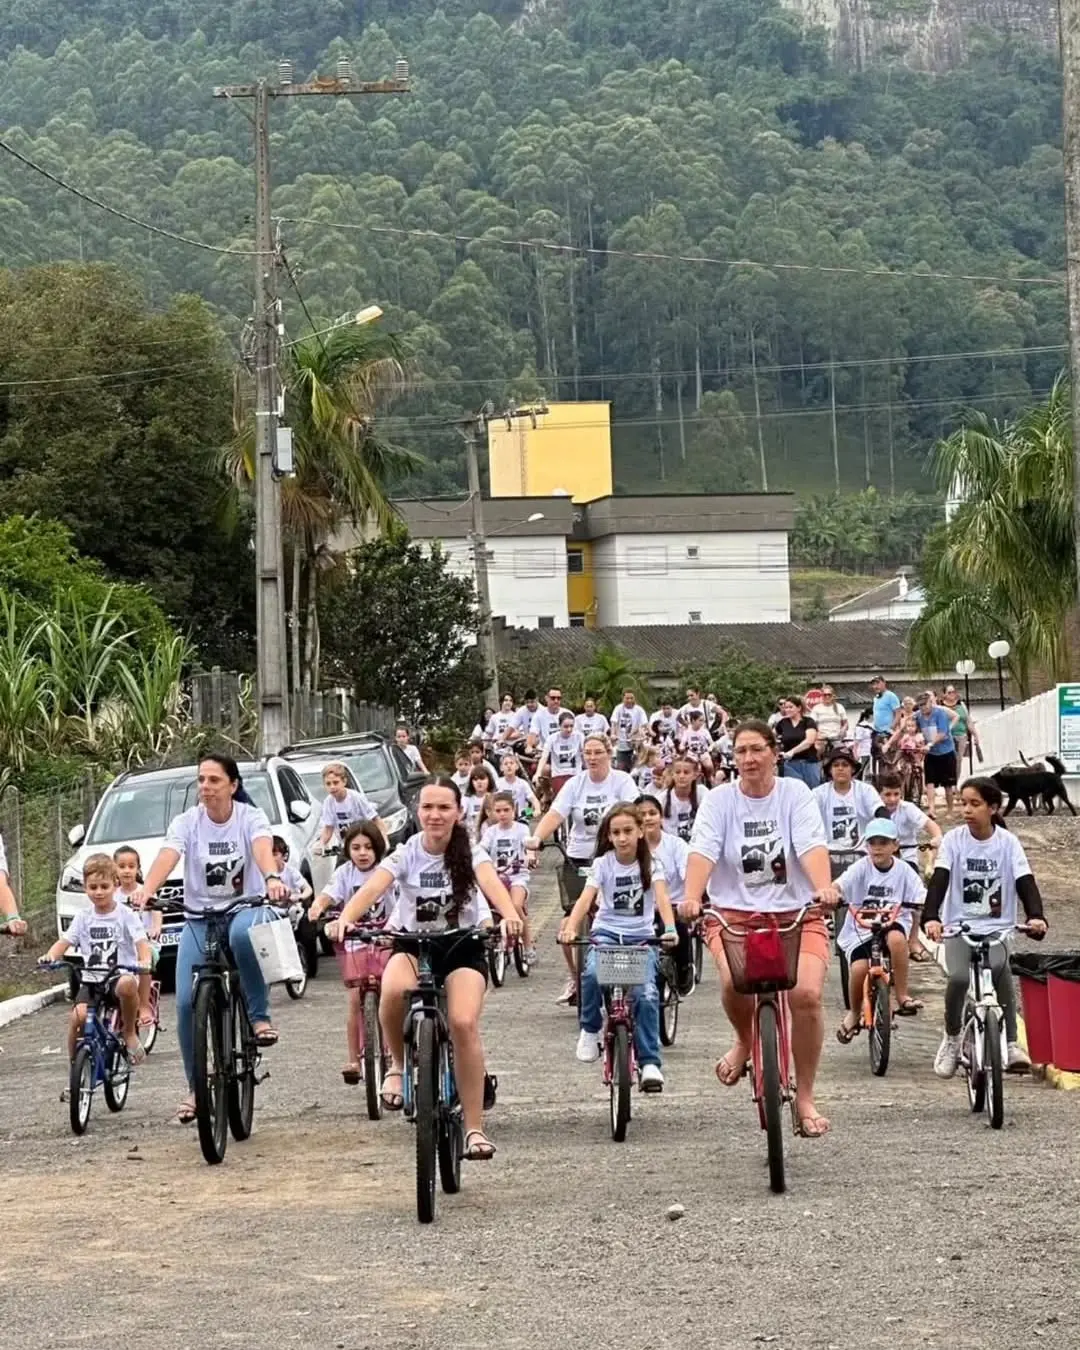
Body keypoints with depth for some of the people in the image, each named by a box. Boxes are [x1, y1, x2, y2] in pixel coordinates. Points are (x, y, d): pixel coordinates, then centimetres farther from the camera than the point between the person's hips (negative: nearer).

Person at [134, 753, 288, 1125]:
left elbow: (263, 849, -28)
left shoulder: (250, 817, -7)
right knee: (186, 1002, -11)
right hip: (199, 917, 2)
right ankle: (196, 1088, 6)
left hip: (245, 910, -2)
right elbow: (167, 856, -22)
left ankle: (260, 1016, -23)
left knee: (243, 934, -41)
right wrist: (147, 889, -44)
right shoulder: (186, 822, -4)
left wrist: (272, 879, -52)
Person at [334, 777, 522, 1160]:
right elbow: (373, 887, -24)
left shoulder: (470, 854, -8)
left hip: (462, 946, -1)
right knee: (394, 990, -35)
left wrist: (509, 915, -51)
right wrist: (345, 919, -45)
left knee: (464, 1024, -24)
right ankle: (399, 1063, -5)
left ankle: (475, 1128, -15)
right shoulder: (407, 854, -7)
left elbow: (490, 882, -29)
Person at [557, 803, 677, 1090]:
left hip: (641, 936, 0)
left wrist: (670, 929, -34)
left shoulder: (651, 864, 0)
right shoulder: (603, 864, 0)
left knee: (646, 994, -21)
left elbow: (661, 898, -15)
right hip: (607, 932, 0)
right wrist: (570, 928, -32)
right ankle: (590, 1029, -6)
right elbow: (586, 899, -13)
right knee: (592, 973, -32)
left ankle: (649, 1063, -14)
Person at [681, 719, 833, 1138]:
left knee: (807, 993, -22)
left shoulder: (795, 794, 1)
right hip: (734, 914, 0)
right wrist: (692, 897, -31)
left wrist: (823, 887, -34)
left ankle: (805, 1098, -3)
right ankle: (744, 1041, 6)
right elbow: (703, 849, -12)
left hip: (796, 914, 0)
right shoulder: (720, 799, 2)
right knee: (735, 979, -31)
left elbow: (811, 844, -14)